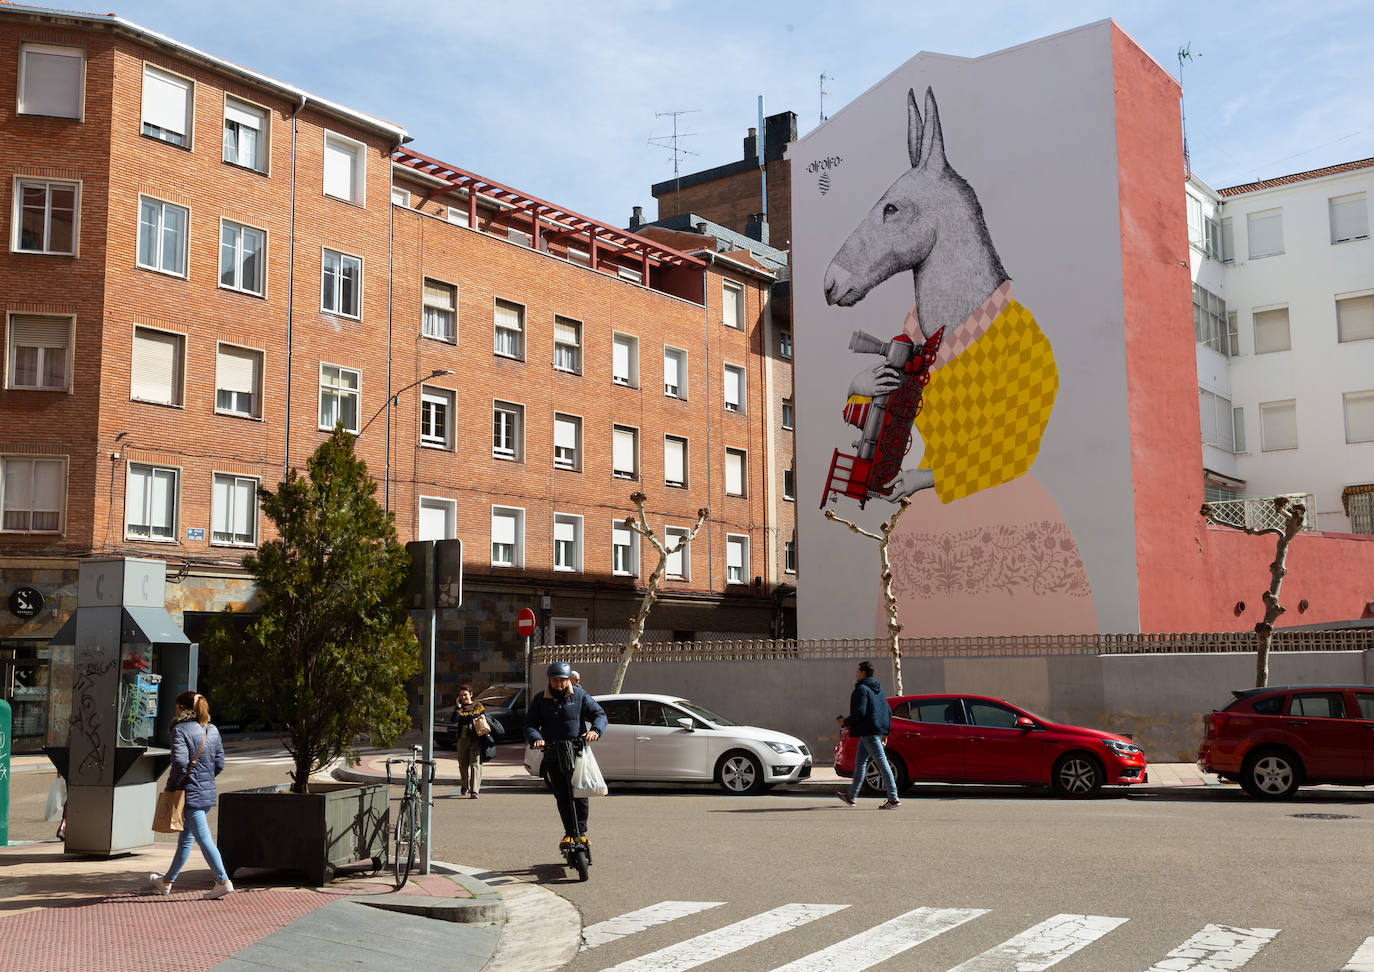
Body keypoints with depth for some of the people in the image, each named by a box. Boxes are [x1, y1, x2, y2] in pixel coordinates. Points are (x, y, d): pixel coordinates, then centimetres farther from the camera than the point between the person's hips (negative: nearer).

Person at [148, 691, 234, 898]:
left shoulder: (180, 730, -10)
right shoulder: (213, 730, 10)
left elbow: (180, 761, -22)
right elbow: (219, 764, 10)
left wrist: (171, 786, -10)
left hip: (190, 793, -8)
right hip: (208, 793, 8)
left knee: (204, 838, -7)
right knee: (185, 839, 18)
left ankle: (223, 881, -10)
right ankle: (167, 881, 30)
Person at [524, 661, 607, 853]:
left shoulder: (579, 695, 4)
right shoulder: (540, 699, 7)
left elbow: (599, 715, 2)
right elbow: (530, 724, 5)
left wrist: (595, 730, -19)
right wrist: (536, 739, -17)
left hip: (578, 753, -1)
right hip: (553, 756, 1)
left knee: (580, 794, -7)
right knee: (562, 797, 1)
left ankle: (581, 832, 6)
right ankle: (569, 833, 12)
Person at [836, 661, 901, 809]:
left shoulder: (862, 689, -13)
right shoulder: (878, 689, 17)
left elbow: (859, 713, -21)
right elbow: (888, 712, 18)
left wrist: (845, 722, -6)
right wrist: (885, 732, 21)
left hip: (869, 732, -10)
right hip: (878, 731, 10)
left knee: (882, 763, -9)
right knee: (860, 762, 17)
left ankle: (893, 799, -9)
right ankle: (851, 796, 25)